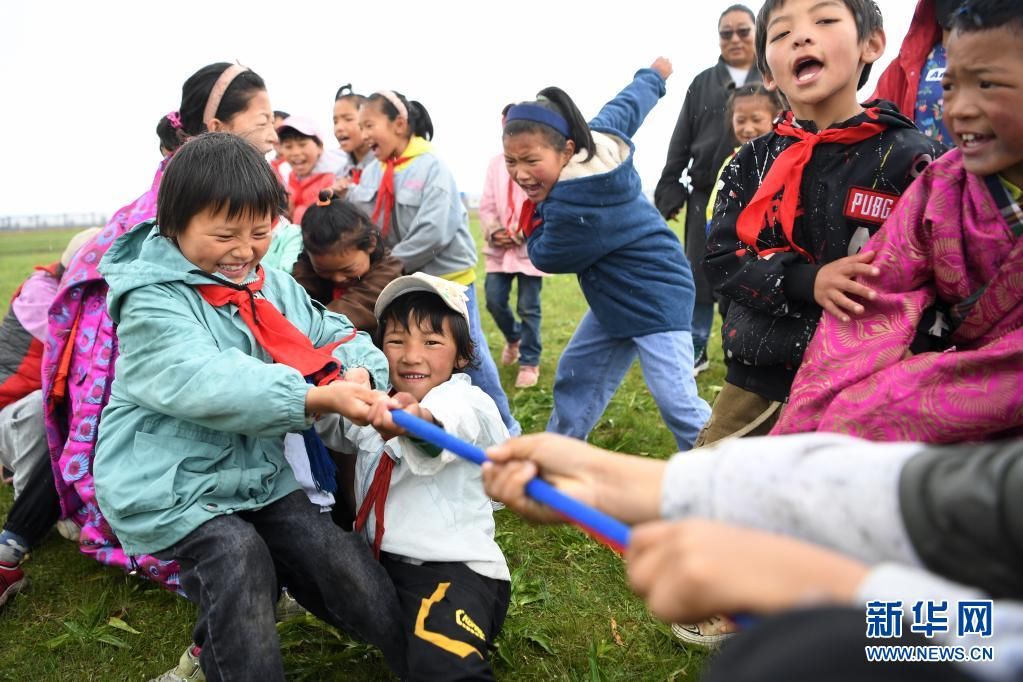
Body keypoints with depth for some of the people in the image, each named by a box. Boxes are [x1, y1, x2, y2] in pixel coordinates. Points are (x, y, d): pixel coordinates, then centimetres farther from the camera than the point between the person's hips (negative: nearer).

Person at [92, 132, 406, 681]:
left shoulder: (272, 287, 6)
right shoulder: (151, 301, -16)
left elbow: (335, 336, 6)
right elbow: (204, 384, -32)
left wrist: (360, 372, -21)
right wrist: (319, 398, -43)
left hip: (260, 474, 6)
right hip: (173, 487, -5)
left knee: (348, 568, -2)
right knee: (236, 554, -29)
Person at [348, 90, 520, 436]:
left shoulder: (432, 168, -15)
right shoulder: (371, 173, 3)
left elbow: (434, 233, -24)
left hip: (448, 278, -6)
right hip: (405, 283, 6)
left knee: (470, 356, 3)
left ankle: (503, 428, 20)